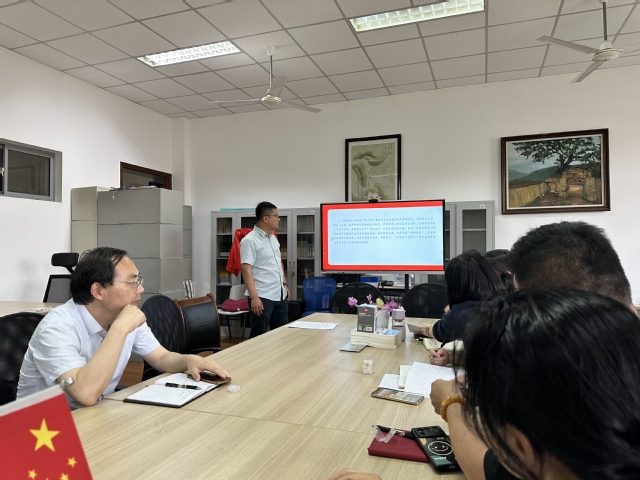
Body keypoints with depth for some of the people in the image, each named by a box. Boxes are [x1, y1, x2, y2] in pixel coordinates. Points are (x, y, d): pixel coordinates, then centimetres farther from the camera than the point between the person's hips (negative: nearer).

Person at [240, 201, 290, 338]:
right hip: (262, 297, -8)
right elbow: (246, 270, -19)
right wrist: (254, 297, -24)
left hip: (279, 296, 8)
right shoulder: (250, 240, -13)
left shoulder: (273, 238, 13)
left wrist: (284, 284, 18)